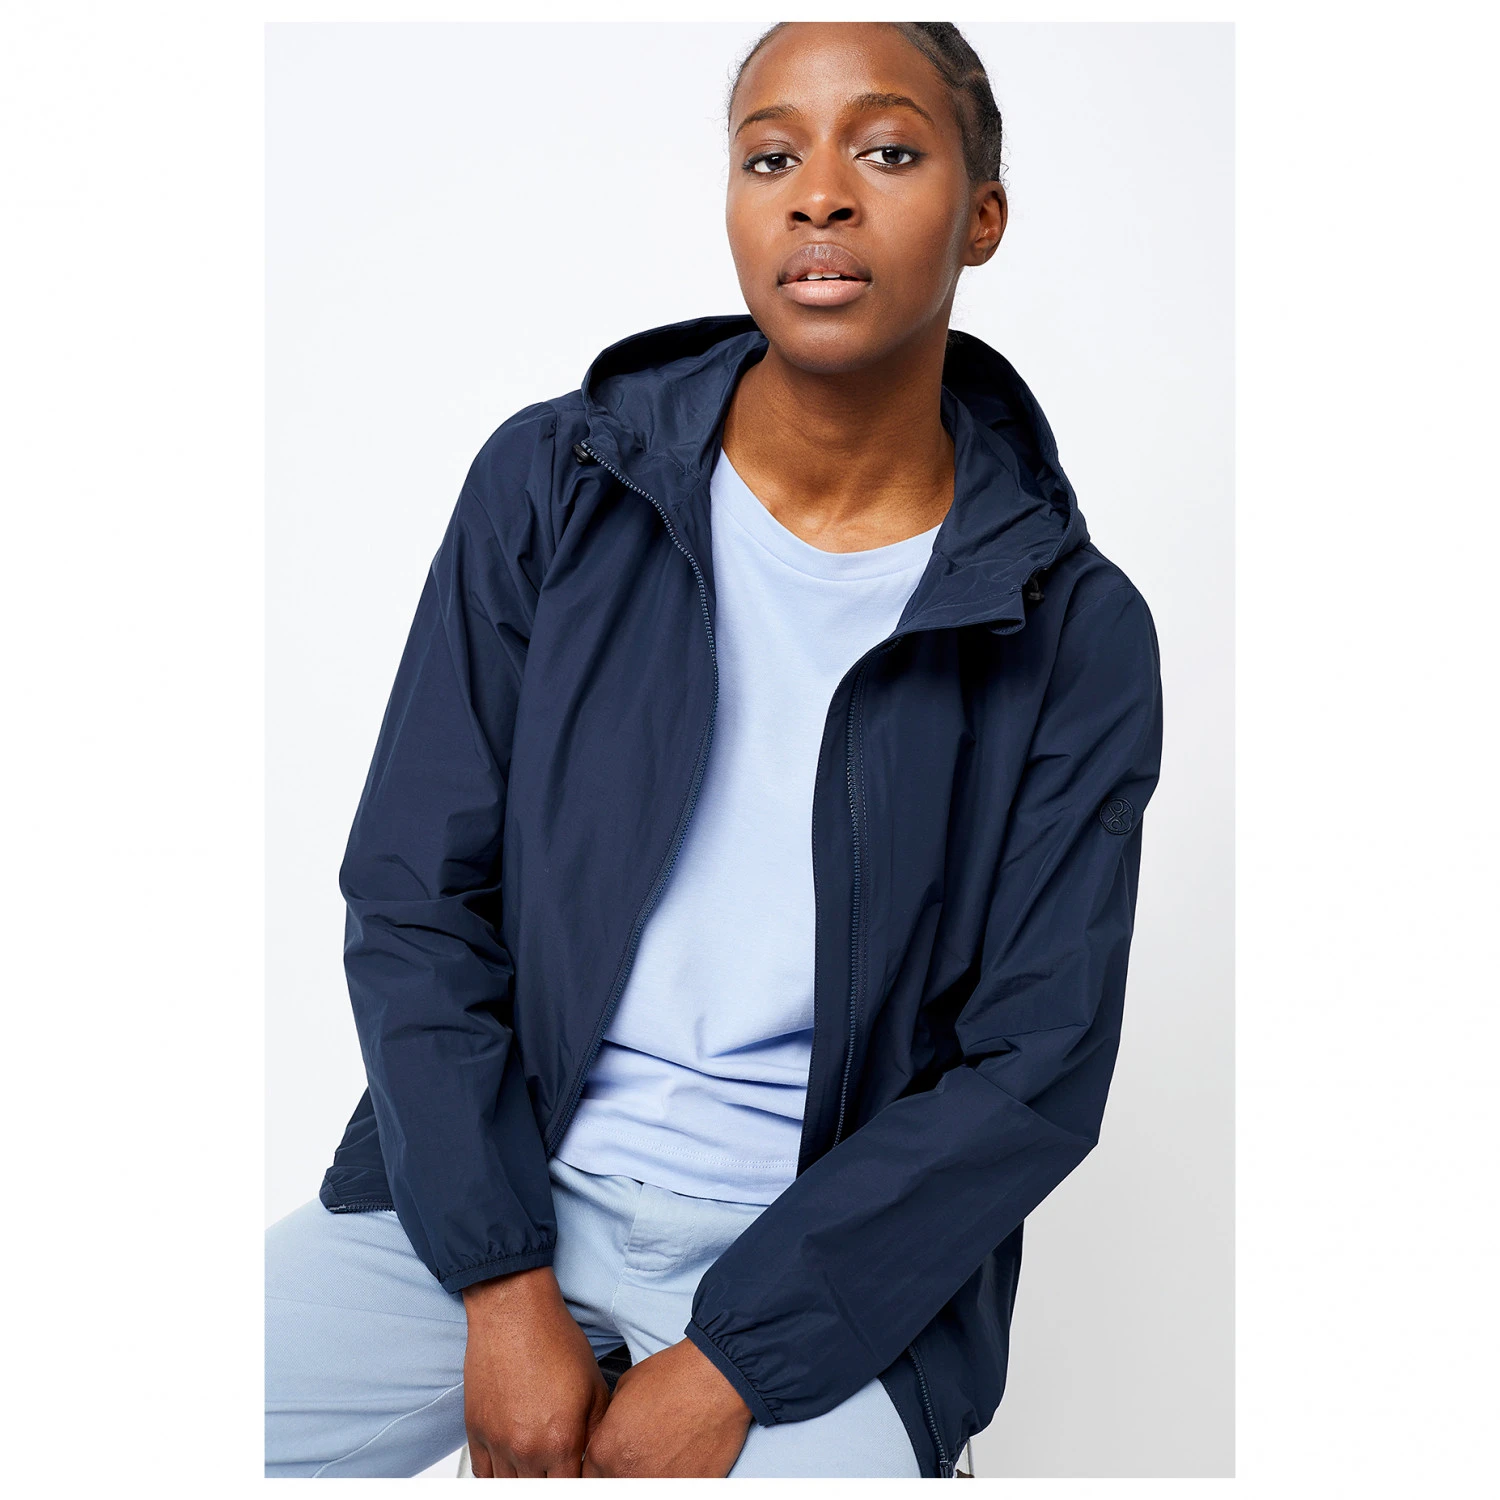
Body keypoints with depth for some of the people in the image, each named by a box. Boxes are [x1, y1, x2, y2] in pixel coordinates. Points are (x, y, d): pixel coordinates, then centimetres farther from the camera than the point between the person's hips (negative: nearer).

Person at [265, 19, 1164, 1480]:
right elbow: (411, 897, -2)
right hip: (491, 1176, 1)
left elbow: (1037, 1070, -5)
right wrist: (505, 1283, -10)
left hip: (829, 1237, 0)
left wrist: (734, 1356, -13)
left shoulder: (1077, 635, -5)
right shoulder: (550, 482, -2)